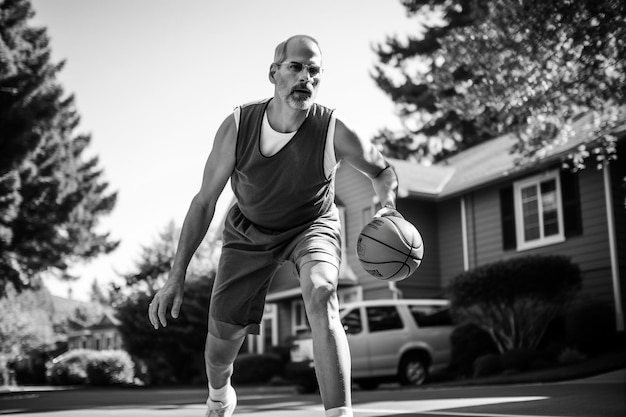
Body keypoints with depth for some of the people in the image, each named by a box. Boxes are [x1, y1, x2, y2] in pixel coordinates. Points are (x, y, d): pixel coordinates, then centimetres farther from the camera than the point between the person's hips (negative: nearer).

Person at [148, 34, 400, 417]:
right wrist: (176, 276, -16)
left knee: (321, 294, -34)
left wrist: (388, 206, -30)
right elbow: (204, 201, -15)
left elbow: (382, 170, -6)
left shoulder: (334, 132, -27)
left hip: (312, 225, -1)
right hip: (249, 231, 2)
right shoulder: (237, 127, -25)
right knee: (222, 338, 3)